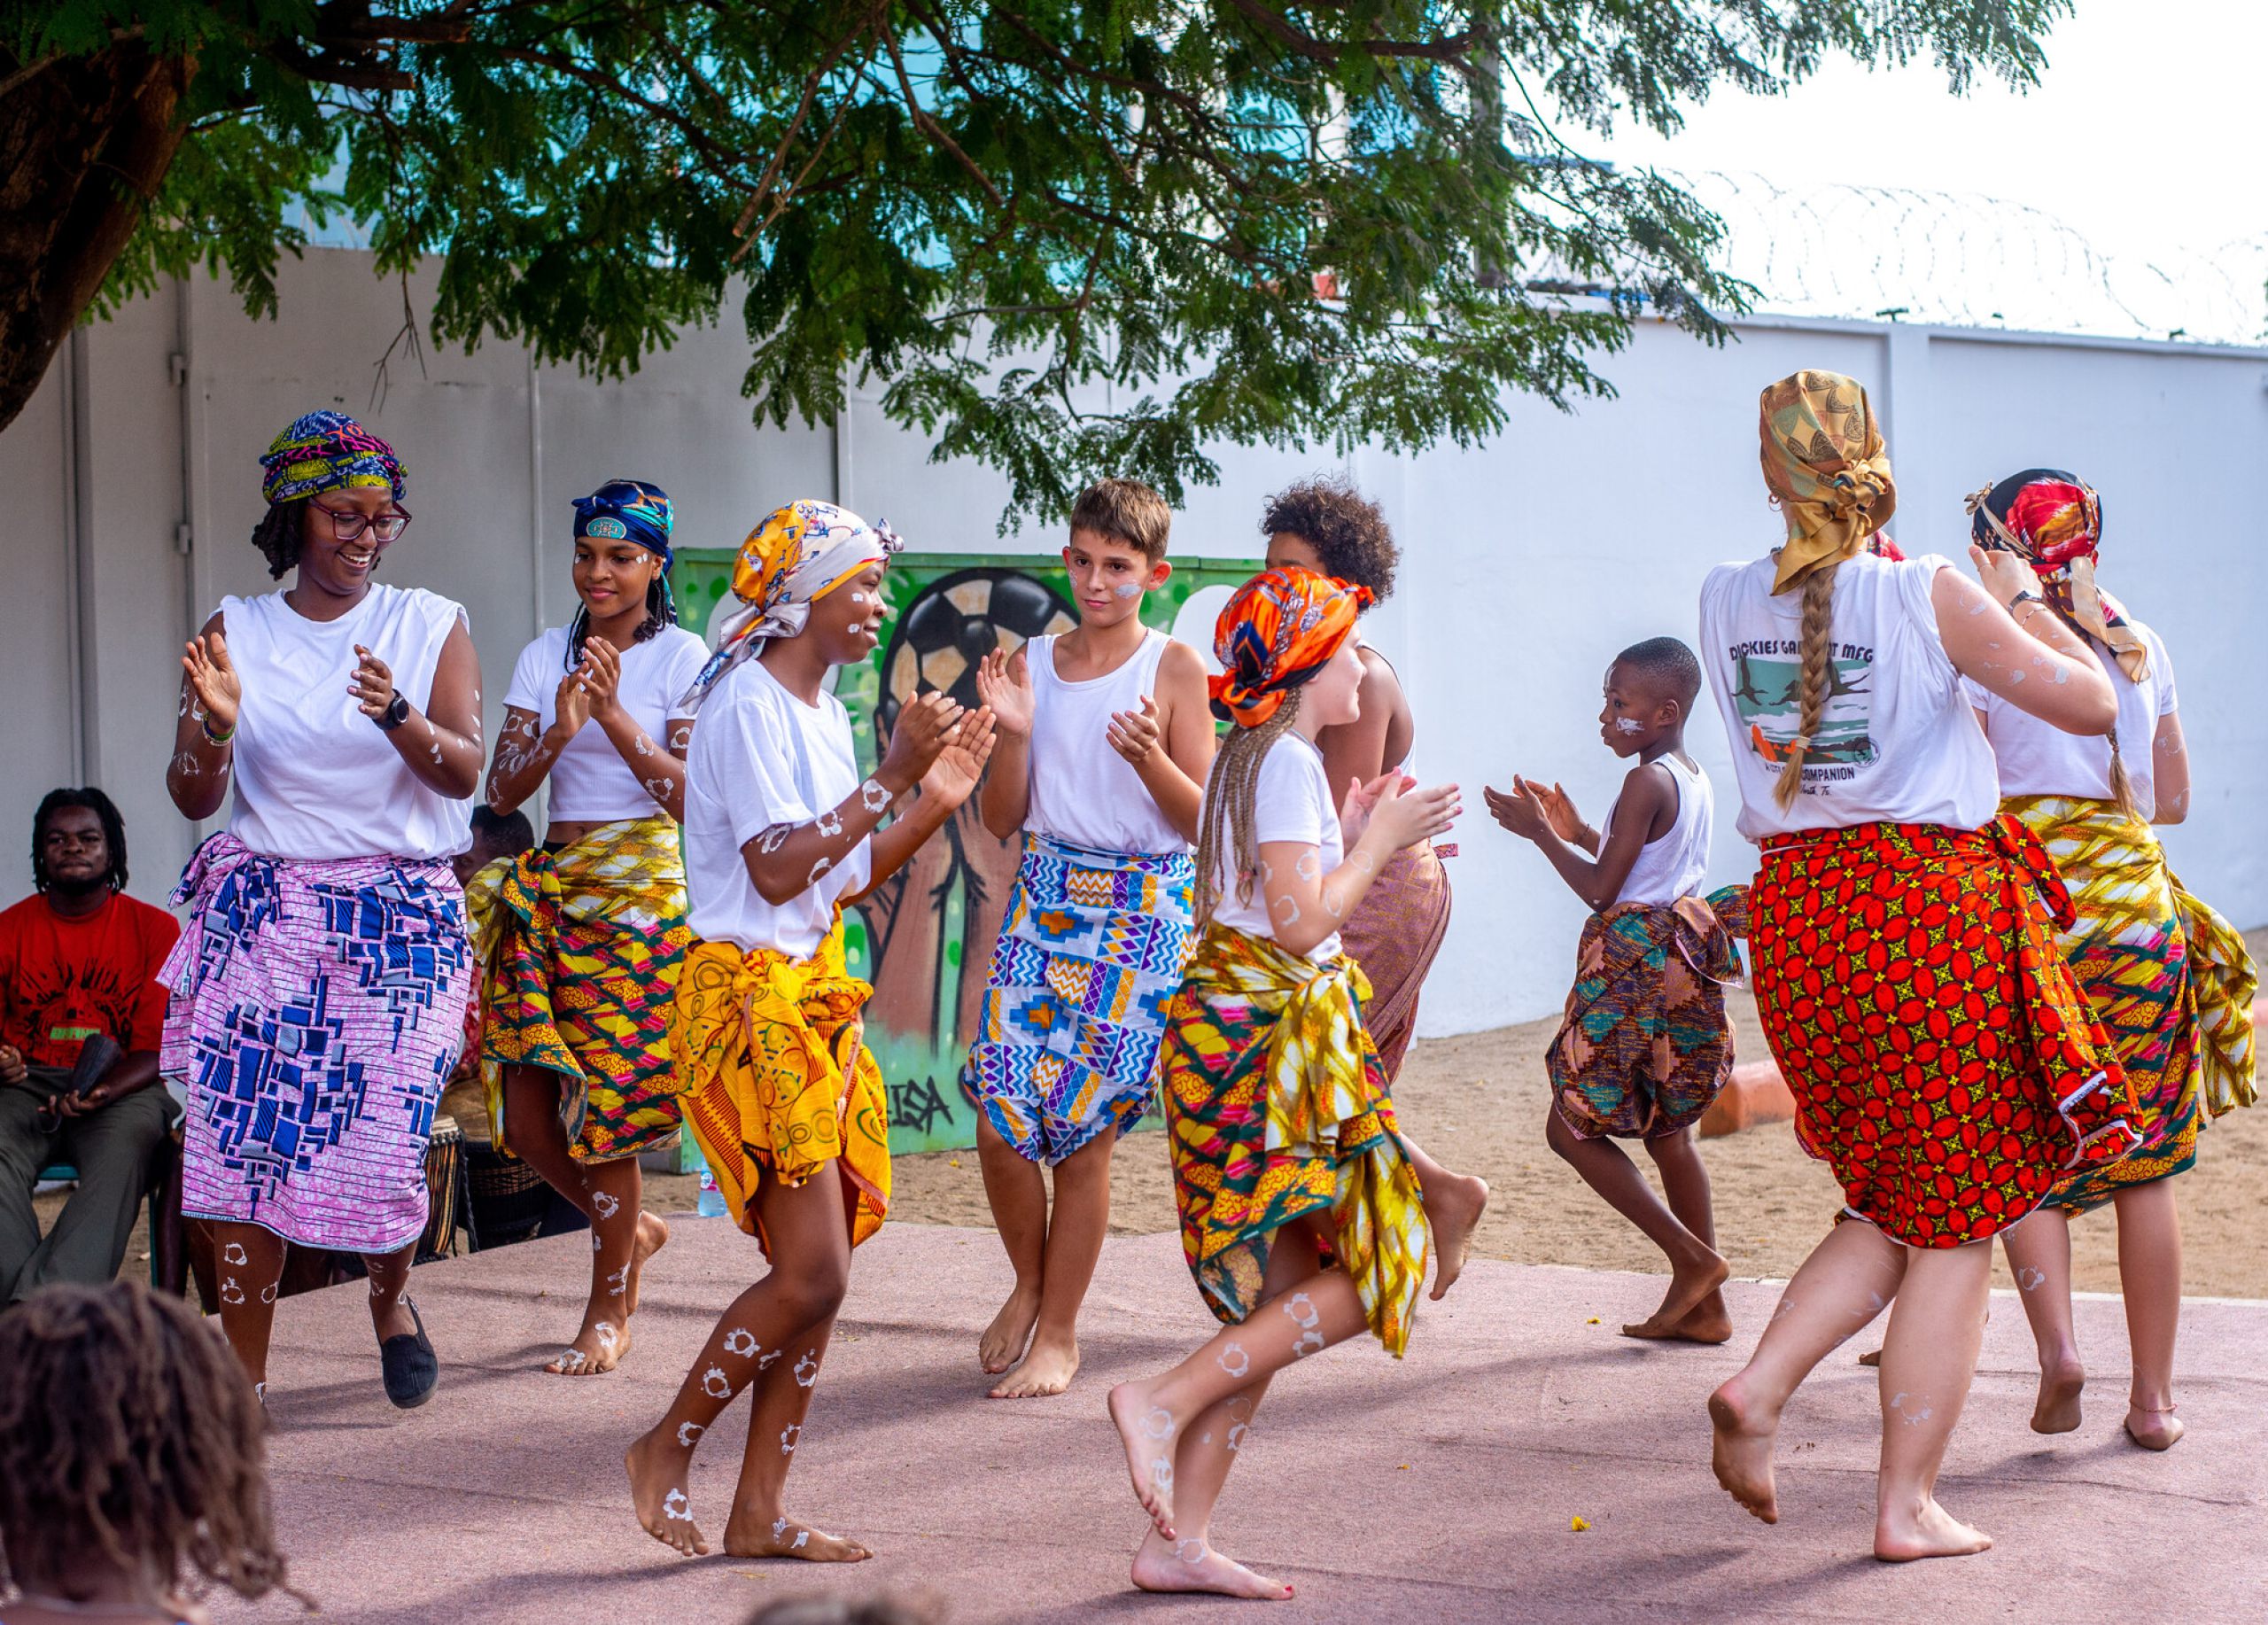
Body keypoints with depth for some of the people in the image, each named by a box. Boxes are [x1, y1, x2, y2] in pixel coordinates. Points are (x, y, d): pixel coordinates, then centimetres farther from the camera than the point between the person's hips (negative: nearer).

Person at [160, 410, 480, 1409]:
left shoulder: (431, 628, 4)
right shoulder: (235, 633, 7)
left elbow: (463, 774, -6)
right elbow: (193, 798, 4)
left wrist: (398, 715, -25)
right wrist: (217, 725, -17)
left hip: (400, 920, -1)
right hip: (260, 908, 1)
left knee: (384, 1137, -8)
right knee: (241, 1136, -9)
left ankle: (389, 1297, 26)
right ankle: (243, 1377, 0)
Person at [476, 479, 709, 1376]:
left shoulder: (682, 658, -1)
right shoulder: (545, 657, 11)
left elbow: (690, 796, -9)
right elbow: (501, 791, 3)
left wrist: (614, 715, -17)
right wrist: (559, 731, -14)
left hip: (643, 888, -5)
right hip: (553, 883, 5)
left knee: (611, 1093, -7)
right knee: (524, 1103, -1)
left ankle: (610, 1312, 7)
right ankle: (631, 1228, 27)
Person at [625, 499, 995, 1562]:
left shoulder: (822, 713, 15)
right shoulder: (748, 707, -13)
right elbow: (777, 870, -21)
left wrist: (933, 804, 5)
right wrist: (888, 779, -20)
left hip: (816, 996, 9)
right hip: (750, 999, -9)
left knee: (816, 1274, 6)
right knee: (812, 1274, -11)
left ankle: (759, 1510, 11)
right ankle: (668, 1451, 6)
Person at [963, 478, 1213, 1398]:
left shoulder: (1173, 668, -1)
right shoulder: (1033, 665, 9)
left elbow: (1203, 819, -4)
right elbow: (1000, 821, 8)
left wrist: (1149, 758, -21)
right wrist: (1012, 733, -9)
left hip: (1144, 910, -3)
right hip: (1045, 894, 3)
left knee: (1085, 1129, -2)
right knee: (1000, 1112, -8)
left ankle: (1059, 1333, 12)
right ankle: (1030, 1282, 18)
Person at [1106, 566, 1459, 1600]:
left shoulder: (1250, 758, 17)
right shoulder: (1289, 760, -12)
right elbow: (1300, 923, -19)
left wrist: (1348, 837, 17)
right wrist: (1377, 844, -8)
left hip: (1231, 1037, 10)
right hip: (1270, 1038, -10)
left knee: (1279, 1300, 9)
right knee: (1367, 1274, -4)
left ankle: (1178, 1543, 8)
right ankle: (1166, 1401, -10)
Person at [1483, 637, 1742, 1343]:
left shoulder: (1646, 782, -16)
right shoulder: (1695, 780, 12)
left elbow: (1602, 889, -16)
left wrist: (1540, 833, -7)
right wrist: (1578, 833, 18)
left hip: (1636, 966, -9)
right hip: (1680, 963, 9)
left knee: (1572, 1127, -3)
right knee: (1667, 1133, 13)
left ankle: (1690, 1256, -6)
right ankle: (1702, 1305, 13)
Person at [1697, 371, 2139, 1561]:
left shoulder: (1725, 600, 3)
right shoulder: (1927, 592, -12)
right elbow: (2090, 704, -5)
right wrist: (2022, 602, 9)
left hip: (1796, 909, 5)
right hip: (1934, 909, -5)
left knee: (1891, 1209, 21)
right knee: (1955, 1226, 6)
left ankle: (1757, 1388, 1)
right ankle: (1908, 1506, 5)